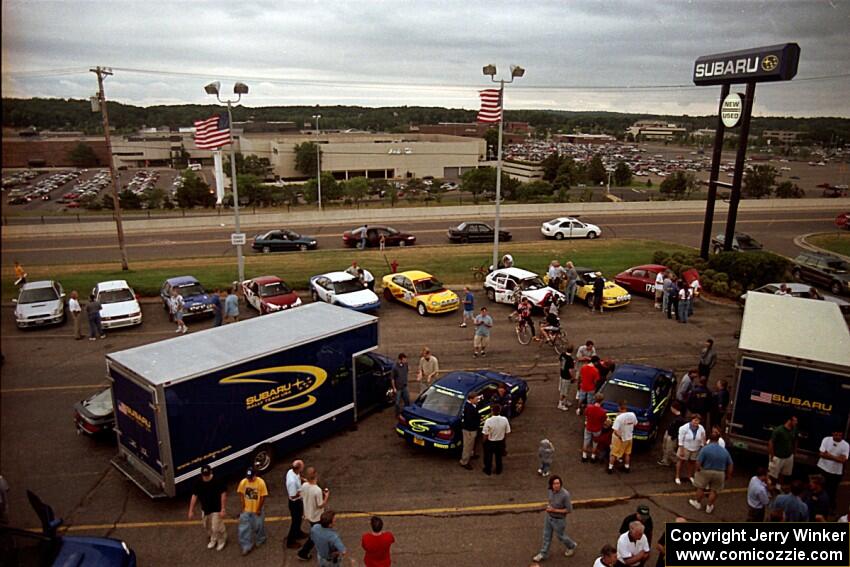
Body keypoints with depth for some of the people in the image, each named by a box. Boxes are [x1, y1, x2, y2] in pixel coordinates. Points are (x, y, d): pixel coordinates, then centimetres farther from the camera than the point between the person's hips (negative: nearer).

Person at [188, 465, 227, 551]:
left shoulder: (217, 481, -24)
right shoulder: (199, 483, -10)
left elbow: (223, 494, -19)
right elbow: (194, 496, -3)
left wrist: (223, 509, -20)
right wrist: (191, 510, -1)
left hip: (216, 509, -5)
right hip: (205, 510, 5)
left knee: (216, 528, 1)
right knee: (207, 527, 21)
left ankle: (222, 541, 29)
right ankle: (213, 540, 48)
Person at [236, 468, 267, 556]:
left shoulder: (261, 482, -22)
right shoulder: (243, 482, -13)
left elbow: (263, 497, -14)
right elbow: (241, 494, 0)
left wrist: (259, 509, -11)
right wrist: (243, 506, -4)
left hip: (257, 510, -2)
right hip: (246, 509, 2)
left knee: (258, 526, 15)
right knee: (244, 528, 2)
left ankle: (259, 541, 40)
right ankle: (246, 546, 15)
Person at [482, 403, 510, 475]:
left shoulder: (488, 421, -29)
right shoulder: (504, 419, -19)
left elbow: (485, 434, -20)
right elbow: (507, 432, -8)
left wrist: (484, 441, 0)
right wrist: (502, 438, 11)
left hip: (490, 442, -3)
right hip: (500, 442, 3)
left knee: (488, 457, 22)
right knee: (498, 457, 25)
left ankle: (488, 470, 39)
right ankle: (498, 470, 42)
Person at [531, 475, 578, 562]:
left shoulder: (565, 494, -34)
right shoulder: (551, 490, -14)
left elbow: (569, 510, -25)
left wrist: (554, 510, -26)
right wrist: (548, 507, -7)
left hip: (559, 520, -5)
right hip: (549, 517, 6)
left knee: (560, 536, 19)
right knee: (547, 535, 18)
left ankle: (571, 546, 49)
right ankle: (543, 554, 36)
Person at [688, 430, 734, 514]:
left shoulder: (705, 449, -15)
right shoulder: (724, 450, -1)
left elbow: (698, 462, -18)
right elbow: (730, 465, 5)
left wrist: (698, 470, 0)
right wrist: (728, 475, 17)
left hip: (706, 472, -3)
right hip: (720, 474, 3)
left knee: (701, 488, 17)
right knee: (715, 491, 19)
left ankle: (697, 503, 32)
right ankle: (709, 507, 28)